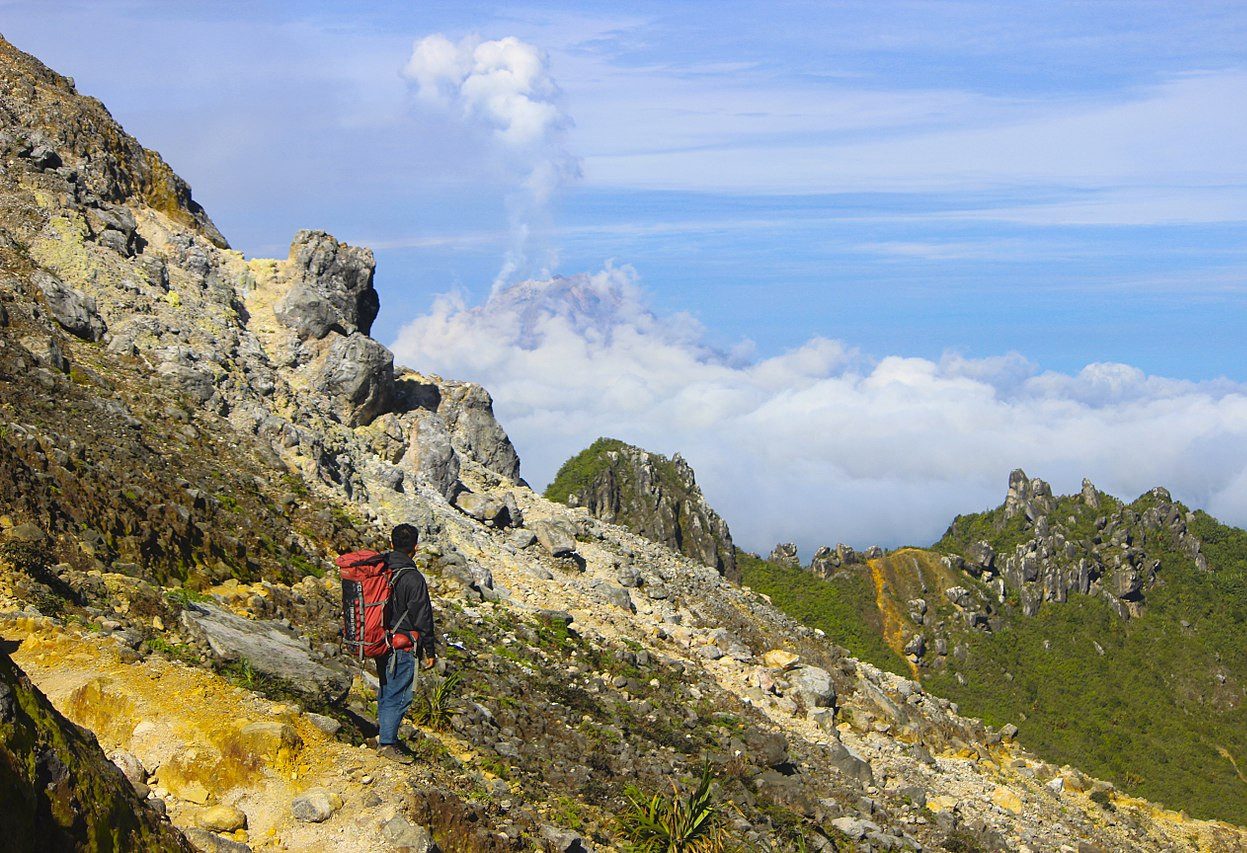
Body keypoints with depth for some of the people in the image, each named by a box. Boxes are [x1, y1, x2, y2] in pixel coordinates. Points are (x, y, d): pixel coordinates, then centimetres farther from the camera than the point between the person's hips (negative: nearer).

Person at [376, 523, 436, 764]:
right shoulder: (413, 578, -20)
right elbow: (422, 618, -16)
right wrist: (430, 652, -6)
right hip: (402, 647, -7)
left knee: (386, 689, 20)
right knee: (398, 695, 1)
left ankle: (383, 733, 30)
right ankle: (387, 742, 5)